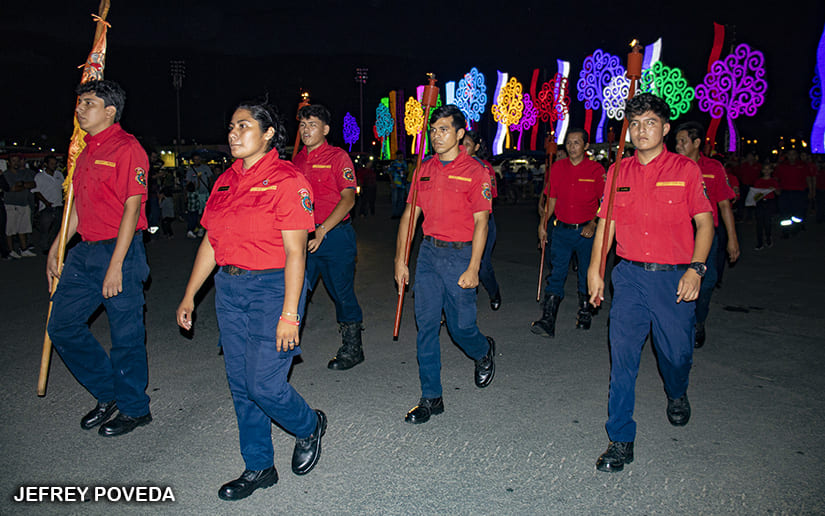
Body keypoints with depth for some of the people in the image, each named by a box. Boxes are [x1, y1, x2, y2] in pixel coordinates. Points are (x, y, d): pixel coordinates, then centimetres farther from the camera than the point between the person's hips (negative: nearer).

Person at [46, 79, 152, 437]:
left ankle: (134, 408, 19)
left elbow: (132, 207, -16)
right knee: (62, 324, 11)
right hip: (85, 250, 9)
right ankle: (108, 393, 27)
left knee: (126, 333, 1)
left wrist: (116, 265, -19)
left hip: (120, 249, -9)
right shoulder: (86, 151, 17)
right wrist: (56, 248, 20)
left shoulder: (127, 148, -10)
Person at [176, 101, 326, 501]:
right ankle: (258, 468, 27)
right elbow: (210, 243, 15)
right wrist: (189, 296, 14)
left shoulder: (287, 180, -10)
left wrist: (289, 314, -19)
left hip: (272, 287, -7)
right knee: (240, 384, 11)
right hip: (228, 288, 7)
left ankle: (309, 427, 26)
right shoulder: (226, 181, 11)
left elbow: (295, 252, -15)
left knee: (265, 385, -7)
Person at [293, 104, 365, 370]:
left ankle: (352, 349, 19)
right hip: (305, 236, 6)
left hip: (335, 236, -5)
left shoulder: (338, 157, -5)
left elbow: (348, 198, -14)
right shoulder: (298, 160, 13)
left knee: (342, 293, 4)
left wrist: (322, 230, -21)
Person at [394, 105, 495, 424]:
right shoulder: (424, 168, 9)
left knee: (461, 326, 4)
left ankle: (484, 352, 41)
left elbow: (480, 222, -8)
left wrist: (473, 268, -13)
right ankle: (431, 398, 13)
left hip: (460, 255, -4)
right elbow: (410, 214, 11)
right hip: (428, 253, 4)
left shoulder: (475, 170, -5)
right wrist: (400, 260, 7)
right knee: (426, 325, 3)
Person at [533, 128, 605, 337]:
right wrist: (542, 224, 7)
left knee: (587, 275, 11)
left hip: (586, 231, -2)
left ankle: (584, 314, 30)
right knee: (556, 273, -4)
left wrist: (593, 225, -11)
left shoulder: (596, 170, -4)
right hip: (562, 229, 2)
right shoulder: (558, 167, 5)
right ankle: (548, 321, -8)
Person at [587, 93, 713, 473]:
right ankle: (621, 440, 7)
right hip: (630, 275, 2)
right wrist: (595, 270, 6)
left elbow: (705, 222, 1)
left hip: (674, 277, -1)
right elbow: (606, 222, 11)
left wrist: (696, 268, -10)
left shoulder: (685, 170, -1)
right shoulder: (618, 172, 6)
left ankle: (677, 395, 48)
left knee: (676, 352, 11)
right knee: (622, 355, -3)